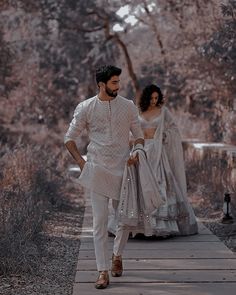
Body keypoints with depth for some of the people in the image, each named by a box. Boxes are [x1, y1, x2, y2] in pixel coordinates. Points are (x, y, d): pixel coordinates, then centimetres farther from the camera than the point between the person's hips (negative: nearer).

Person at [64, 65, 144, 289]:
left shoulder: (128, 107, 4)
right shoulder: (85, 108, -1)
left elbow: (138, 135, 11)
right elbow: (70, 138, 6)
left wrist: (137, 152, -9)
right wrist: (81, 163, -5)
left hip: (123, 170, 2)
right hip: (97, 170, -2)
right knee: (100, 222, -4)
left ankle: (117, 254, 35)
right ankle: (103, 272, 0)